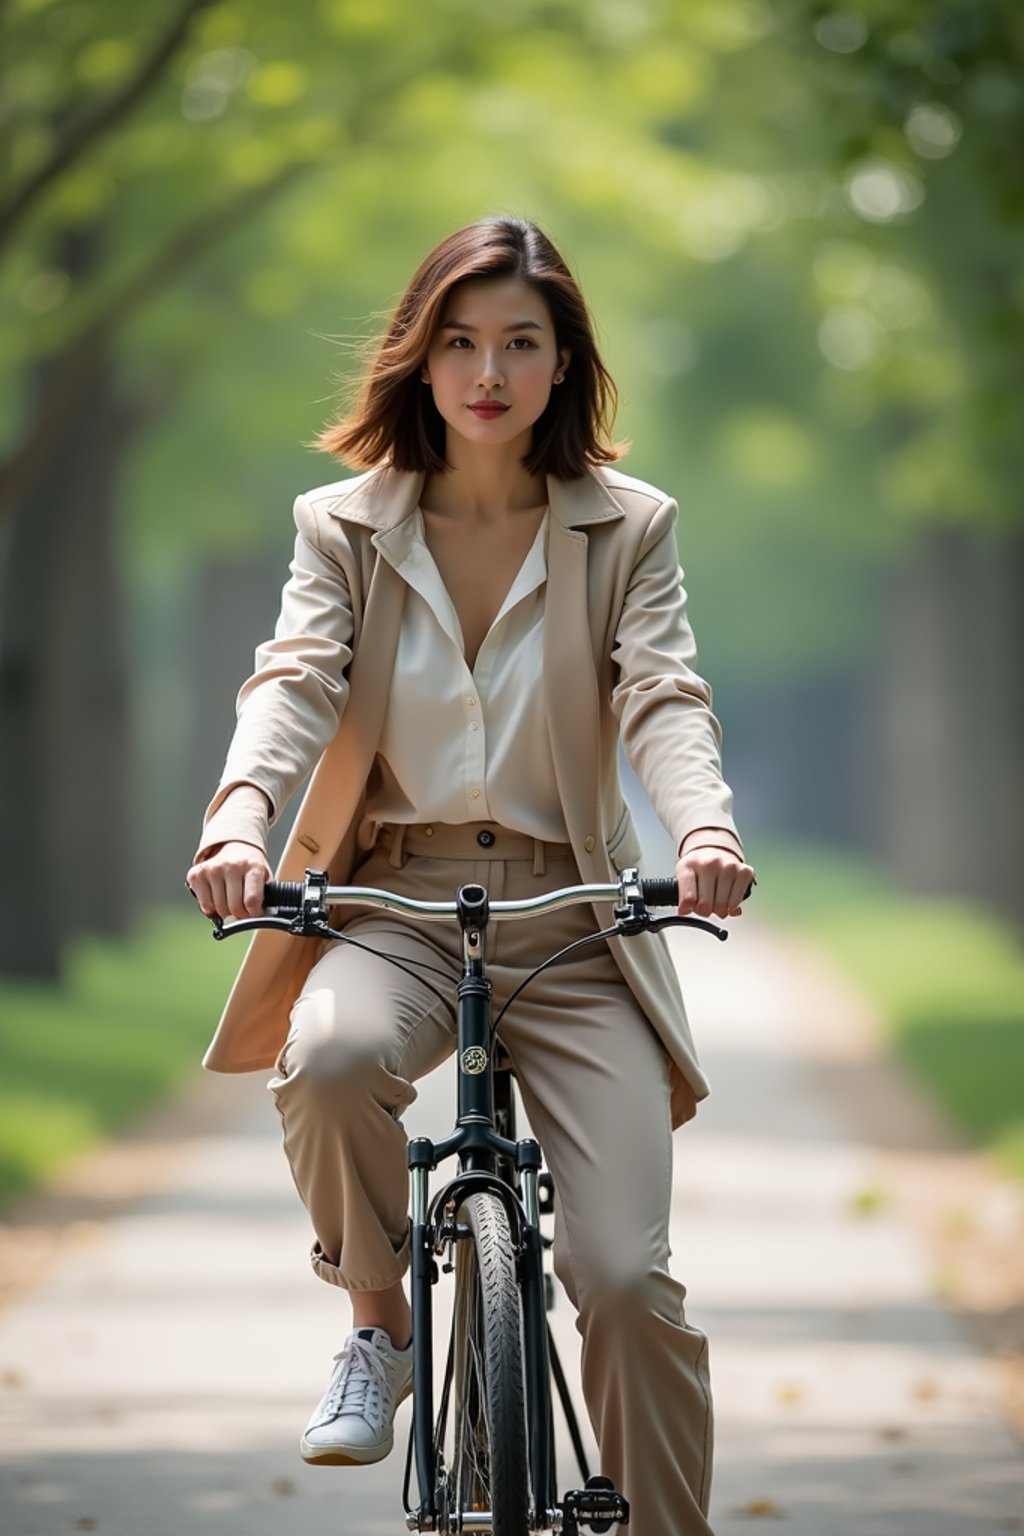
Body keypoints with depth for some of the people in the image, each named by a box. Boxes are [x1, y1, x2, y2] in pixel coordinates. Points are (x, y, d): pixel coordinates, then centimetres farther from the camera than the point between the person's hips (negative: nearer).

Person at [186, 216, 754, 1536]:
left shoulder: (627, 529, 7)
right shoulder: (345, 526, 8)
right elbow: (295, 681, -8)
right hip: (391, 899, 0)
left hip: (568, 914, 0)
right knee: (331, 1058, -36)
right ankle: (379, 1329, -6)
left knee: (626, 1277, -15)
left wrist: (702, 828, -31)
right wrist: (242, 814, -31)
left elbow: (663, 698, -8)